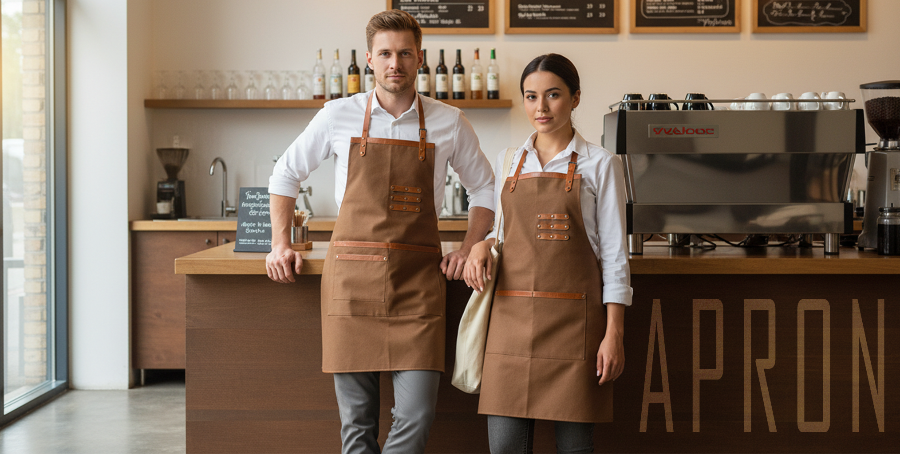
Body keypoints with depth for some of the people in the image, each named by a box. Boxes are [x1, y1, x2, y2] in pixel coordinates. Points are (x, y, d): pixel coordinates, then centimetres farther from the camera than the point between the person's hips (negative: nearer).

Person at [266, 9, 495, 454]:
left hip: (417, 283, 0)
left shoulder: (448, 123, 5)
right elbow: (286, 174, 18)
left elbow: (484, 188, 19)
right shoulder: (338, 117, 4)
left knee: (415, 415, -7)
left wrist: (468, 249, 6)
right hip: (351, 278, 0)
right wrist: (281, 244, 11)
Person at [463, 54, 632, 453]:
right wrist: (482, 245, -1)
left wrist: (614, 334, -8)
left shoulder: (599, 165, 1)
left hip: (573, 319, -3)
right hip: (512, 314, 3)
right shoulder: (506, 163, 12)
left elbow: (613, 255, -1)